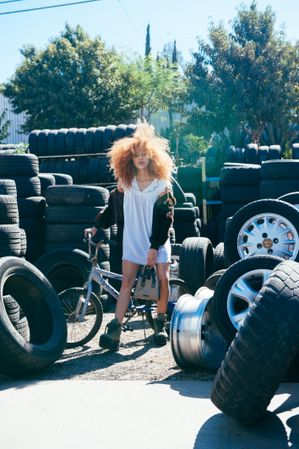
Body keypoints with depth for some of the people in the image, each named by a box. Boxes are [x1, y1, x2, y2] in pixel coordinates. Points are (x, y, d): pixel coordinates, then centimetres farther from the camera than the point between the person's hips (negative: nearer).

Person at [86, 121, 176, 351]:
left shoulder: (162, 184, -5)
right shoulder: (125, 182, 3)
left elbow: (165, 217, -7)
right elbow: (113, 206, 13)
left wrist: (154, 246, -11)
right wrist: (97, 226, 7)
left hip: (157, 240, -1)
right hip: (132, 239, 1)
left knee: (163, 279, -3)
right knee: (127, 281, -4)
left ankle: (160, 323, 16)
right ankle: (115, 328, -7)